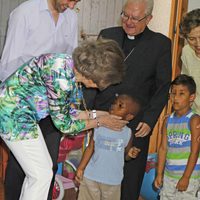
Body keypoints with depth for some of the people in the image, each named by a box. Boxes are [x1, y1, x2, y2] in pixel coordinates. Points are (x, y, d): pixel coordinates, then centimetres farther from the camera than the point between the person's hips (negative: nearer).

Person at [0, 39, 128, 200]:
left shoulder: (71, 68, -1)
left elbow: (66, 111, 9)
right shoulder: (61, 78, -28)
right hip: (13, 115, -9)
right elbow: (63, 124, -17)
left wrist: (98, 113, 8)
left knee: (43, 168, 17)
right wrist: (100, 121, -7)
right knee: (42, 175, 0)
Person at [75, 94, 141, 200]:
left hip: (113, 180, 0)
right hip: (91, 176, 0)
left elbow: (125, 155, 4)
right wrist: (81, 168, -4)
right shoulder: (99, 126, -7)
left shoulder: (127, 133, -7)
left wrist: (130, 154, -19)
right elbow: (90, 148, -1)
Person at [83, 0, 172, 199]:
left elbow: (163, 87, 0)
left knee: (130, 179, 7)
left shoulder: (160, 44, 1)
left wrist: (149, 120, -7)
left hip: (135, 125, -2)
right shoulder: (107, 35, 9)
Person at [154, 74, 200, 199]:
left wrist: (186, 177, -15)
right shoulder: (168, 121, 5)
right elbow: (163, 148, 7)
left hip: (189, 175, -6)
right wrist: (159, 174, 8)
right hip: (169, 175, 6)